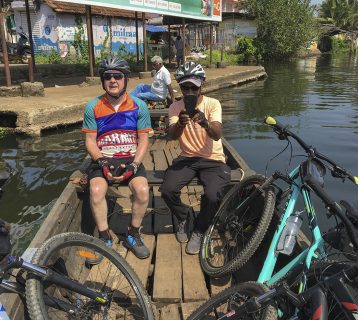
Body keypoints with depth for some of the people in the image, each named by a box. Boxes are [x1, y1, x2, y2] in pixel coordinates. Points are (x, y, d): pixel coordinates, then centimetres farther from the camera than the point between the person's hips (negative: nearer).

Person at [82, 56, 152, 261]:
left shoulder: (139, 106, -2)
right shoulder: (93, 107, -2)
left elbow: (143, 141, -1)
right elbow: (90, 141, 0)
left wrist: (133, 165, -15)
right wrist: (102, 163, -16)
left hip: (131, 160, 0)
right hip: (103, 160, 0)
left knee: (142, 190, -27)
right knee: (96, 190, -29)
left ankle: (133, 235, -1)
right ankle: (104, 238, -5)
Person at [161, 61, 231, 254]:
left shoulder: (212, 104, -5)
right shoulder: (175, 107, 0)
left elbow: (217, 135, -21)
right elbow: (172, 136, -17)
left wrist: (205, 123, -42)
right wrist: (180, 123, -39)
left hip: (213, 159, -2)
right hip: (187, 158, 2)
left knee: (213, 196, -29)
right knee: (167, 190, -24)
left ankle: (199, 230, 5)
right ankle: (184, 217, 12)